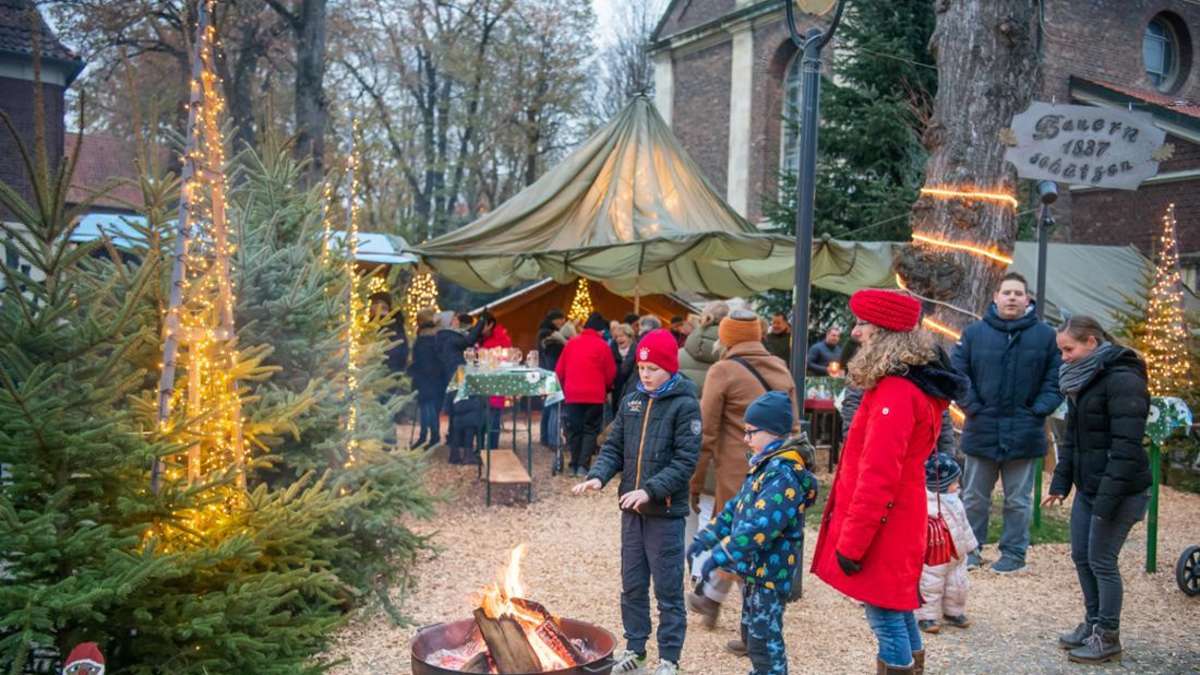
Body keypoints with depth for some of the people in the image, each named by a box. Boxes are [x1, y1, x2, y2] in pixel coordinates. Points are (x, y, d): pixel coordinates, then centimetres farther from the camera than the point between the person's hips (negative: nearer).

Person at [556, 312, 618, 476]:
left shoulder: (571, 344, 6)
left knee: (574, 430, 12)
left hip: (572, 395, 3)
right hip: (595, 395, -3)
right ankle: (583, 465, -5)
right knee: (590, 430, 4)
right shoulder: (602, 346, -4)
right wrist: (606, 389, 19)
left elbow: (559, 371, 9)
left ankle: (574, 465, 15)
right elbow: (610, 373, 0)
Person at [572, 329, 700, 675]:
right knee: (632, 584, 15)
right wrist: (598, 475, -10)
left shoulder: (685, 405, -9)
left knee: (668, 588, 3)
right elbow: (614, 448, 9)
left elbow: (685, 461, -14)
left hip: (666, 512, -5)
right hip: (631, 510, 5)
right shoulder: (631, 402, 7)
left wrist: (651, 490, -24)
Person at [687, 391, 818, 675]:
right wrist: (706, 537, 9)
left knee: (765, 641, 0)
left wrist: (720, 556, -32)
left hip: (770, 571, -10)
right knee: (751, 634, 21)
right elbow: (738, 505, 15)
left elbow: (760, 525, -32)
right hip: (755, 568, 10)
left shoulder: (785, 473, -23)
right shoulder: (766, 465, 10)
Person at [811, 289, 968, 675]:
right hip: (897, 523, 10)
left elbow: (878, 477, -26)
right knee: (898, 611, 20)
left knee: (886, 618, 0)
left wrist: (851, 542, -21)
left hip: (882, 529, -10)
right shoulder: (914, 383, 11)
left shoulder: (895, 393, -22)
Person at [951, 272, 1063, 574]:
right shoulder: (974, 333, -1)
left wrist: (1038, 411, -8)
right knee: (974, 497, 11)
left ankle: (1014, 552, 24)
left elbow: (1055, 381, 1)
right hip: (981, 431, 1)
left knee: (1018, 500, 11)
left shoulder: (1046, 336, -1)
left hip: (1024, 434, -1)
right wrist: (972, 407, -9)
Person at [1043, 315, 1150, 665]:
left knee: (1102, 560, 0)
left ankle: (1108, 637, 15)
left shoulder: (1123, 380, -17)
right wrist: (1060, 483, 10)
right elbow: (1072, 438, 16)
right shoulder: (1082, 380, 11)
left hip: (1118, 491, -8)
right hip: (1087, 487, 8)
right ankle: (1093, 623, 30)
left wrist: (1108, 499, -24)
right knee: (1081, 556, 14)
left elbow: (1126, 446, -23)